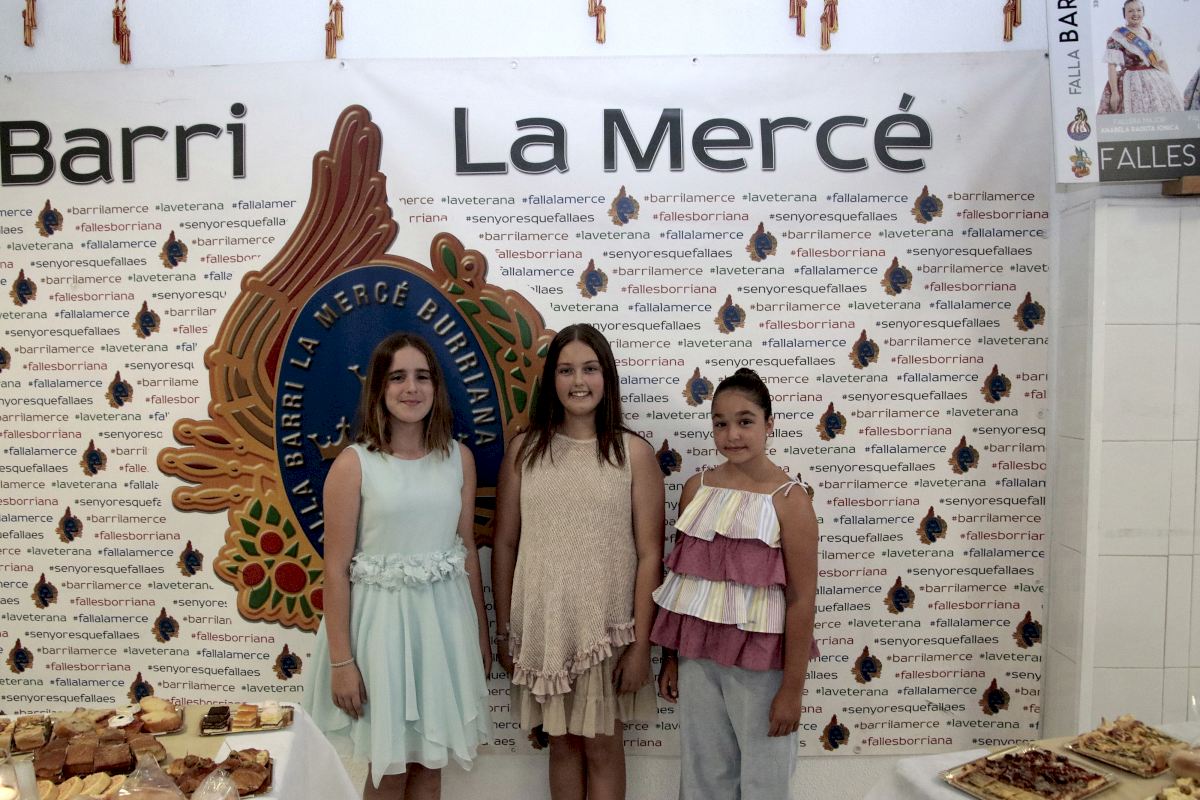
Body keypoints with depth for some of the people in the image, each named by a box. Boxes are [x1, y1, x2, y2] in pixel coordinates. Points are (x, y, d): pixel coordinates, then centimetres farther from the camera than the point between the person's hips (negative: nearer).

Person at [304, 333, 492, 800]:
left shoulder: (459, 458, 1)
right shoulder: (353, 464, -10)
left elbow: (467, 549, 8)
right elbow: (336, 568, -9)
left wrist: (481, 634, 11)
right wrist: (341, 660, -10)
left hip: (444, 618, 3)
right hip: (381, 619, -3)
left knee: (430, 762, 15)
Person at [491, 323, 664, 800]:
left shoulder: (634, 453, -6)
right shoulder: (524, 449, 0)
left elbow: (650, 555, -6)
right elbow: (505, 545, 4)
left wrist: (641, 643, -9)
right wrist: (504, 629, 5)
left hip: (606, 625, -2)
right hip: (543, 624, 2)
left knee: (602, 746, 12)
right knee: (562, 741, 16)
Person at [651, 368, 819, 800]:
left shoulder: (789, 497, -12)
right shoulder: (696, 488, 2)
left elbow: (802, 599, -11)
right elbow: (679, 576, 7)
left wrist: (793, 687, -11)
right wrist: (670, 657, 10)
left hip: (759, 661, -4)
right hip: (697, 655, 4)